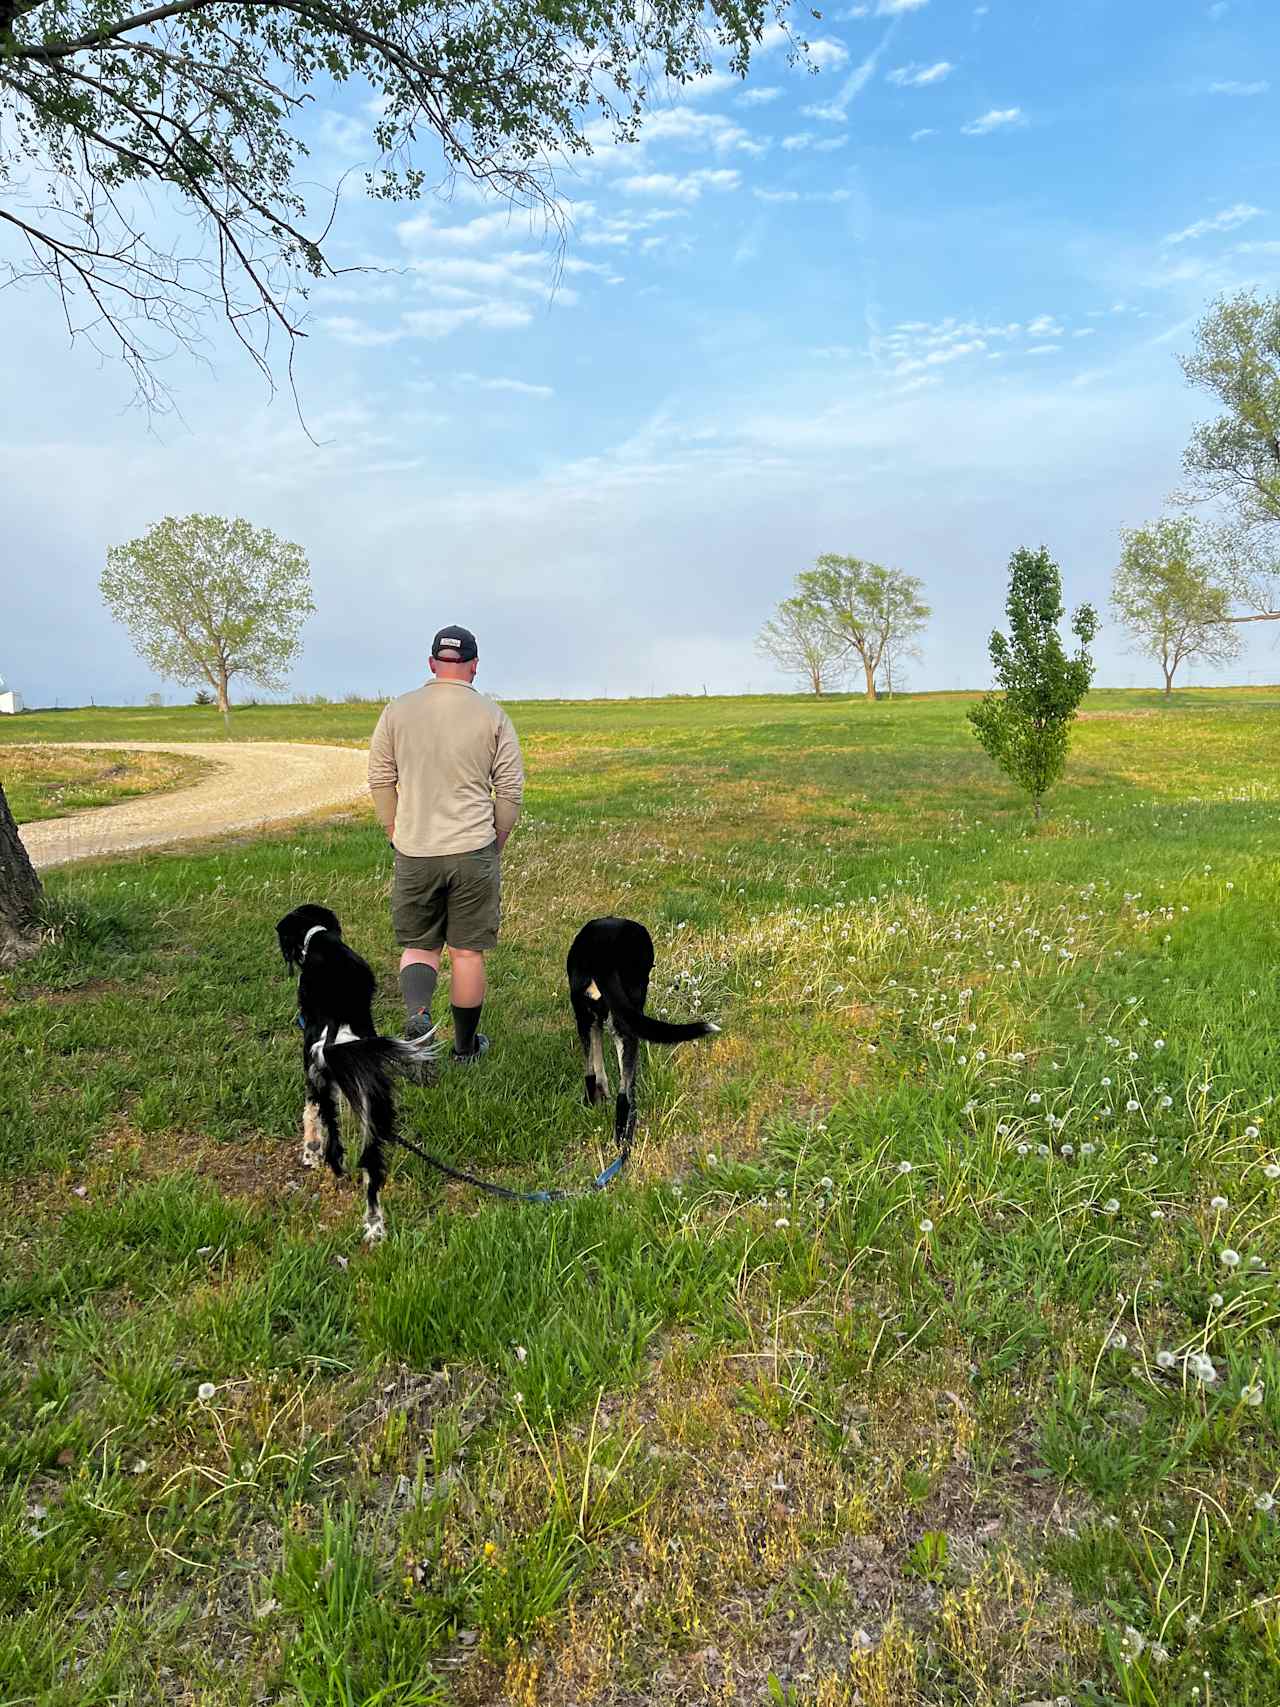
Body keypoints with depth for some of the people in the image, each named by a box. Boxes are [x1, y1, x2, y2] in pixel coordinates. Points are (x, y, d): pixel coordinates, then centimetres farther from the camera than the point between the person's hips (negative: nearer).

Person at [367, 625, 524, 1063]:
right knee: (467, 952, 10)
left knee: (418, 945, 15)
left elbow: (379, 781, 6)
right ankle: (465, 1047, 22)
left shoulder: (397, 711, 2)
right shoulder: (492, 716, -2)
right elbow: (511, 790, 0)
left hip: (414, 853, 1)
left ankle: (417, 1015, -12)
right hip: (473, 851, -1)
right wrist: (496, 844, 13)